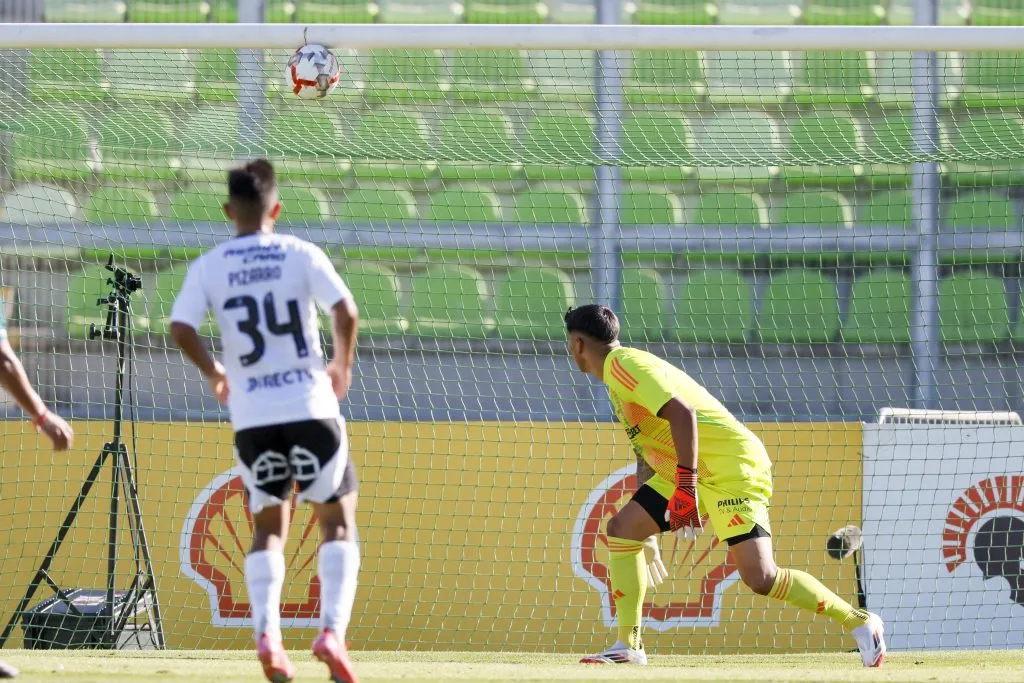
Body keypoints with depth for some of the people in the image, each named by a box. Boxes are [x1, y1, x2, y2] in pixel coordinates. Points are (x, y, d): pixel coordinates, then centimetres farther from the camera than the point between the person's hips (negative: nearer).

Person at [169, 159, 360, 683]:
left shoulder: (208, 267, 2)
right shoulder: (301, 255, -1)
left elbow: (181, 330, -7)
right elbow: (345, 312, -11)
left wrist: (213, 373, 10)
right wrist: (343, 365, 7)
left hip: (251, 417, 2)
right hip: (310, 406, -2)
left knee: (268, 527, 15)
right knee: (337, 520, 8)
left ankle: (266, 634, -6)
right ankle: (332, 630, -10)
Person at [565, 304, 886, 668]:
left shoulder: (623, 365, -14)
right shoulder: (622, 367, 17)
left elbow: (682, 412, -26)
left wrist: (686, 485, -29)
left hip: (732, 468, -11)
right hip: (694, 474, 11)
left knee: (760, 577, -19)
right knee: (622, 529, 4)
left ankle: (858, 622, -6)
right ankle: (628, 647, 5)